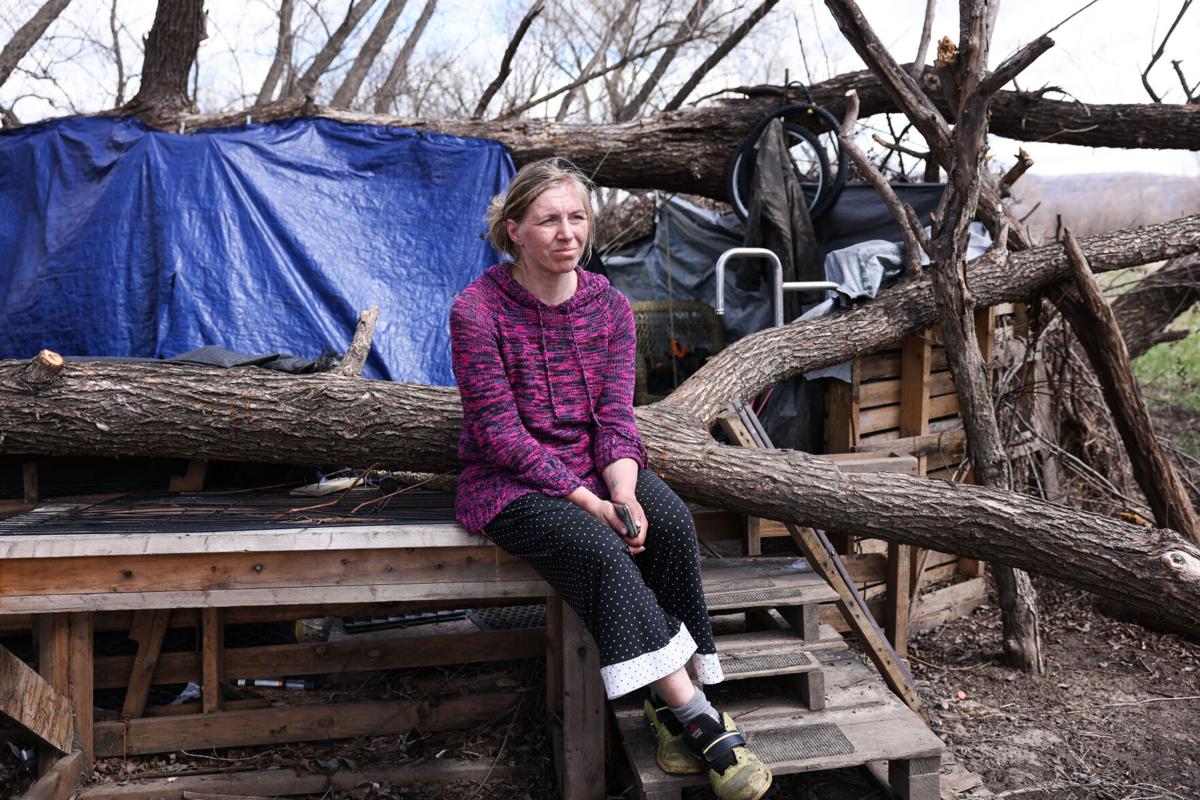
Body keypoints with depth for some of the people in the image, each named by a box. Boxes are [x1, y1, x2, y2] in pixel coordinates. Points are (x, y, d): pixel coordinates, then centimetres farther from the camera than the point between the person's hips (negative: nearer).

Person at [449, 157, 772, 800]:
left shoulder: (610, 307, 4)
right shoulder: (476, 311, -10)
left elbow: (615, 415, -2)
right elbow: (499, 432, -14)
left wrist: (623, 490, -22)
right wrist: (586, 501, -21)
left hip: (597, 466, 4)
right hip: (512, 483, -4)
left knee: (670, 522, -26)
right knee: (598, 548, -31)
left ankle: (669, 705, -18)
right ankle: (697, 718, -28)